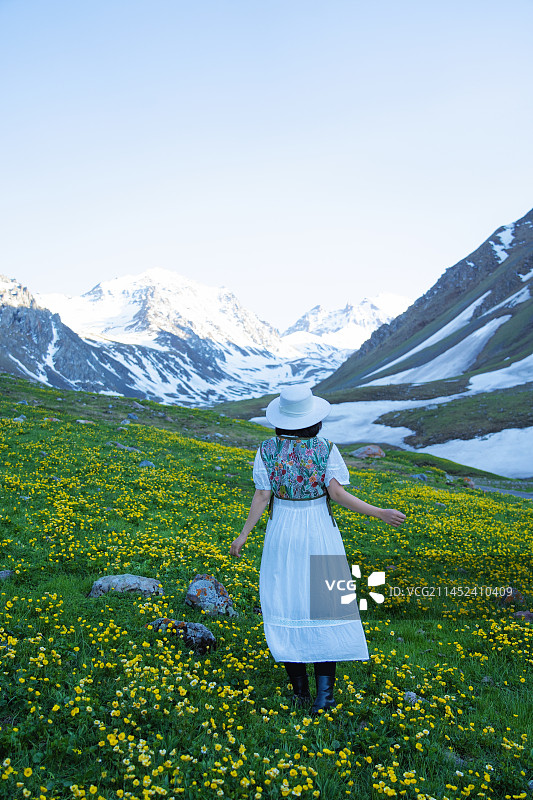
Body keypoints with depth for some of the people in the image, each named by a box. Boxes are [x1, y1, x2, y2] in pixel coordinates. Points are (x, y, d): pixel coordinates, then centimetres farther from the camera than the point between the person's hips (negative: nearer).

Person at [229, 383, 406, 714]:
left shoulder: (267, 450, -6)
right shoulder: (326, 449, -8)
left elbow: (262, 496, -8)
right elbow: (337, 493, -14)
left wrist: (243, 536, 1)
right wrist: (380, 513, -10)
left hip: (282, 532, 1)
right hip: (320, 533, 0)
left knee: (286, 606, 9)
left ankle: (300, 691, 16)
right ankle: (325, 692, 5)